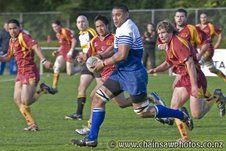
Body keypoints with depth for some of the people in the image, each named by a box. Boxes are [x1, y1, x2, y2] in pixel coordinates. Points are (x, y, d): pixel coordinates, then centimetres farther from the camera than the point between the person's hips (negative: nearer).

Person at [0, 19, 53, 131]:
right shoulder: (12, 41, 14)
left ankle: (42, 91, 10)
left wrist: (43, 60, -42)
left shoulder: (23, 37, -12)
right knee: (17, 100, 1)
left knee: (25, 102, -14)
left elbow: (35, 47, -28)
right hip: (21, 73, 9)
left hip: (30, 72, -9)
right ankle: (31, 124, 7)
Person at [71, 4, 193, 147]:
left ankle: (181, 115, 14)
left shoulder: (126, 29, -18)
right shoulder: (122, 28, 13)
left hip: (133, 74, -10)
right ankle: (91, 139, 3)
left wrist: (103, 63, -14)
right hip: (121, 72, 10)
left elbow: (122, 55, -26)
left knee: (143, 111, -2)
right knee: (98, 98, 2)